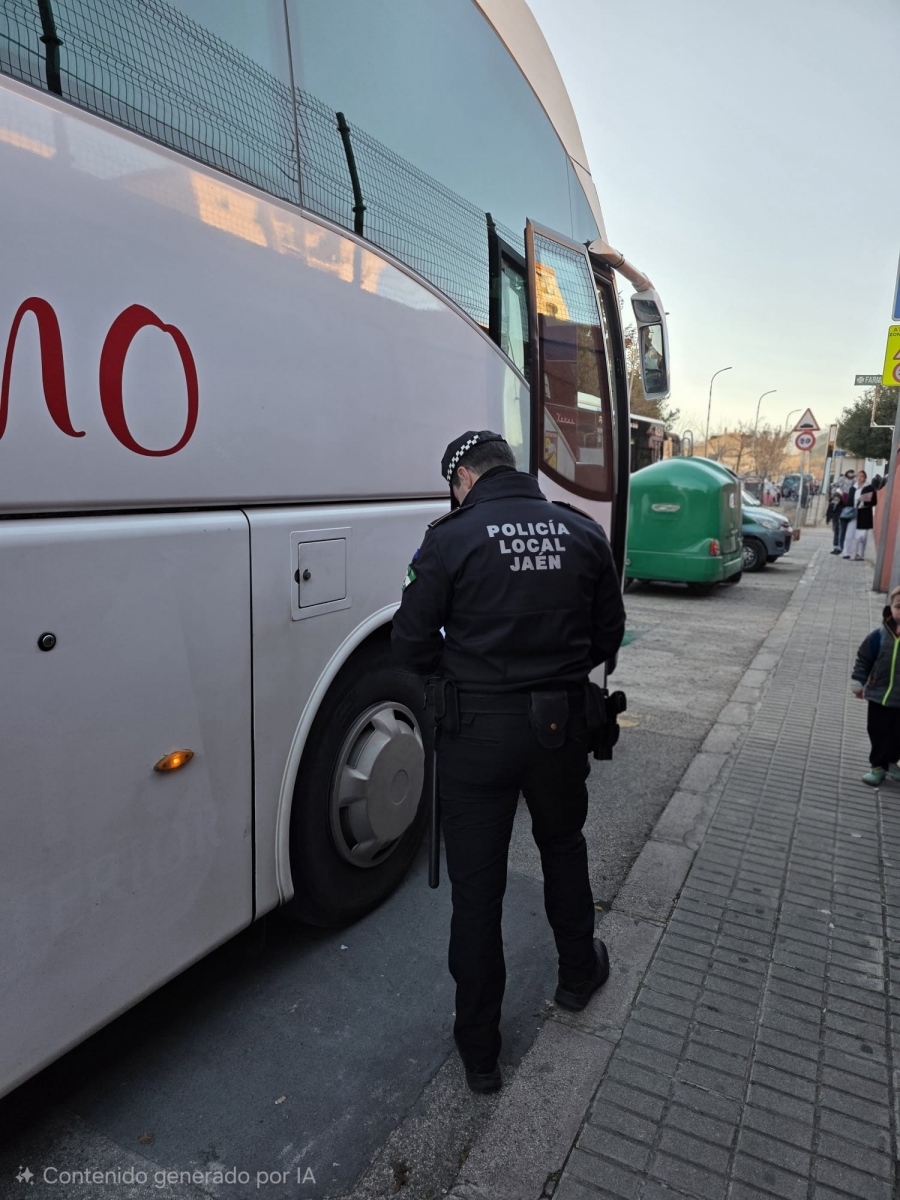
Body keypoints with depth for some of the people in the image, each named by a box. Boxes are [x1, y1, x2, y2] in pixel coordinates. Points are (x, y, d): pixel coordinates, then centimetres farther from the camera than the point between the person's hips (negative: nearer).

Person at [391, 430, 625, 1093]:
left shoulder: (451, 538, -11)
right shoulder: (583, 533, 1)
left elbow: (413, 646, -10)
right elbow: (607, 637, 6)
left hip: (479, 729, -3)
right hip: (562, 724, 4)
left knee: (477, 884, 10)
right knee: (564, 845, 28)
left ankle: (480, 1051, 25)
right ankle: (579, 971, 50)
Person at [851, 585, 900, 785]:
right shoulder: (880, 635, -12)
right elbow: (863, 660, -1)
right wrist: (858, 684, 0)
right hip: (879, 696, 0)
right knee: (876, 732, 10)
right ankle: (878, 766, 26)